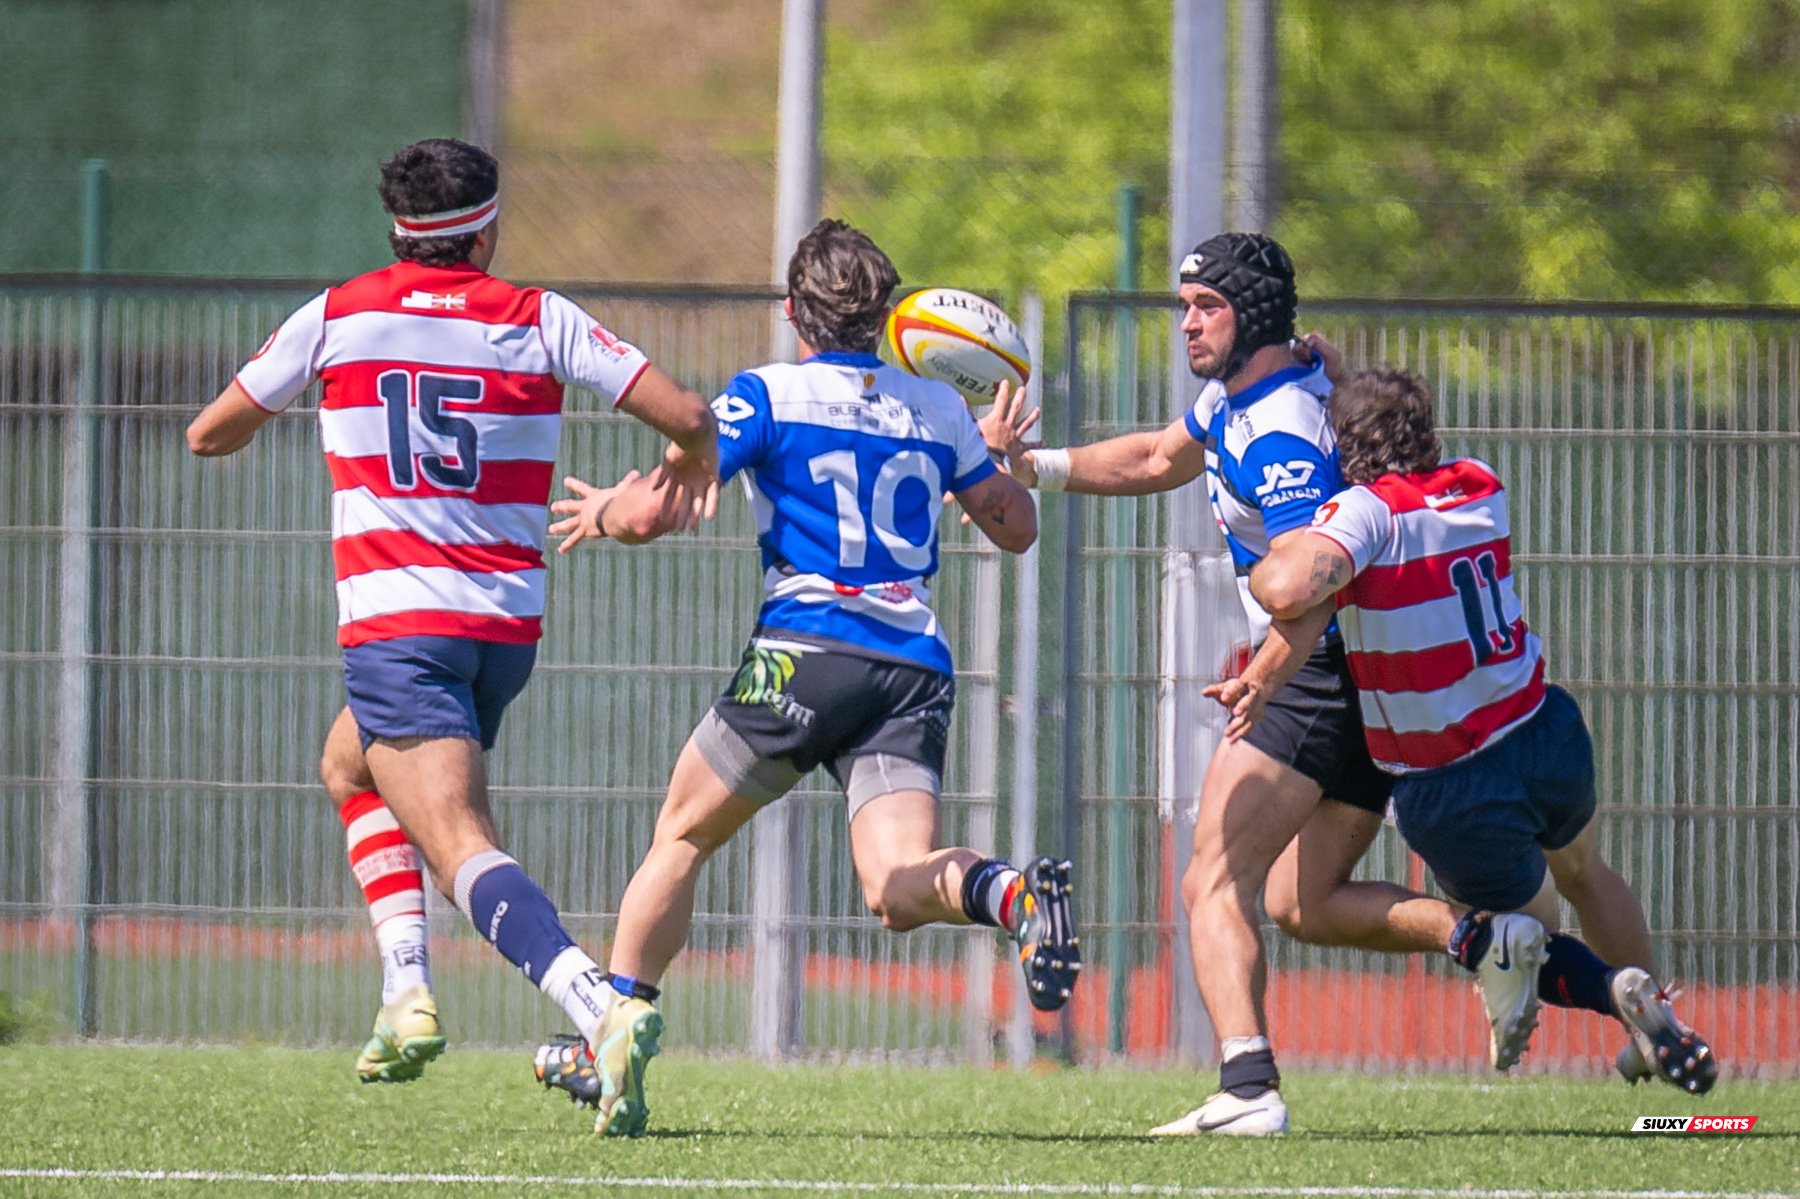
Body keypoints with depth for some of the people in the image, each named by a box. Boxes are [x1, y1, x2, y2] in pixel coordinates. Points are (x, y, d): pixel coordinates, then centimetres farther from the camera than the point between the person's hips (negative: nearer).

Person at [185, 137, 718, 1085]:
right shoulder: (542, 321, 3)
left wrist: (242, 429, 39)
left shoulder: (334, 320, 2)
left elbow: (208, 437, 14)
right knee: (349, 766, 30)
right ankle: (406, 989, 15)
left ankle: (603, 1012, -39)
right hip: (509, 625, 4)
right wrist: (693, 461, 22)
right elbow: (686, 415, -3)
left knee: (463, 851, -16)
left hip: (395, 626, -4)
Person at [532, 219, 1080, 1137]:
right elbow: (1016, 528, 24)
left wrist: (602, 513, 19)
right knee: (895, 886, -10)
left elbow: (651, 512, -4)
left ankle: (618, 1034, 12)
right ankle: (1006, 891, -42)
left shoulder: (767, 397, 2)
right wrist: (997, 453, 43)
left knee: (680, 838, 15)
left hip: (806, 654, -3)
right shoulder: (937, 410, 15)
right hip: (918, 667, 3)